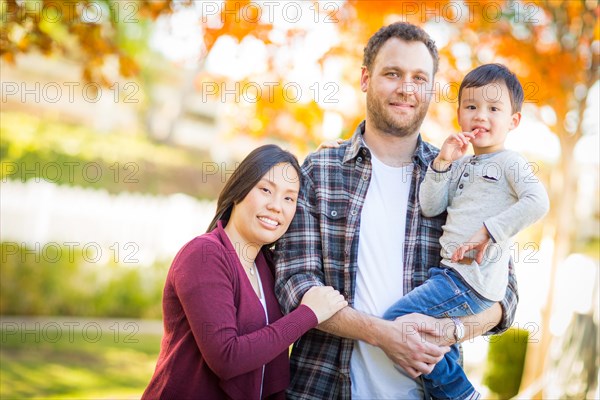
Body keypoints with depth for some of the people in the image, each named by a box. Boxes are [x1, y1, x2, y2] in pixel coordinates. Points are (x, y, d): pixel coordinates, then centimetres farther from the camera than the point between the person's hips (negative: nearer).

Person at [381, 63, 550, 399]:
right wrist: (443, 163, -3)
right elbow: (430, 207, 8)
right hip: (451, 272, 8)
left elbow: (538, 202, -19)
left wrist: (489, 230, -21)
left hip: (474, 279, -8)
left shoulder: (510, 163, -2)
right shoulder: (461, 164, 19)